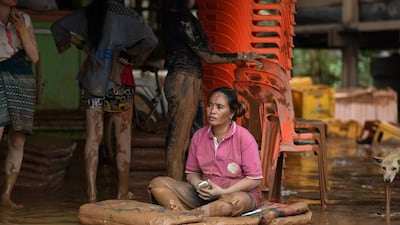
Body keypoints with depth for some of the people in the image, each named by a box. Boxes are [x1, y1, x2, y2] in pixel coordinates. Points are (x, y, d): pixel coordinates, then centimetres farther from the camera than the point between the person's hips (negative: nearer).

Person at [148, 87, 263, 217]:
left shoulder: (243, 137, -8)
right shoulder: (199, 136, 5)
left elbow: (254, 179, -9)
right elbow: (192, 172, 14)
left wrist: (223, 192, -18)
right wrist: (198, 185, -10)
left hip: (239, 192, -4)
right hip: (205, 194, 5)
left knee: (237, 201, -43)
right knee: (157, 183, -13)